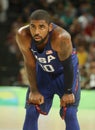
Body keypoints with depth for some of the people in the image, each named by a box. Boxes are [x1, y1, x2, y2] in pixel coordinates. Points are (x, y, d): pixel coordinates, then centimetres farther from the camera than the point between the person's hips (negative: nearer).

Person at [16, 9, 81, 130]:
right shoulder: (23, 36, -29)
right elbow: (30, 64, -16)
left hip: (66, 72, -3)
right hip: (43, 71, 3)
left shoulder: (61, 37, -40)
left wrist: (68, 92, -18)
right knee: (31, 113, -2)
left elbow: (67, 66, -26)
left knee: (70, 114, -12)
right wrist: (34, 91, -9)